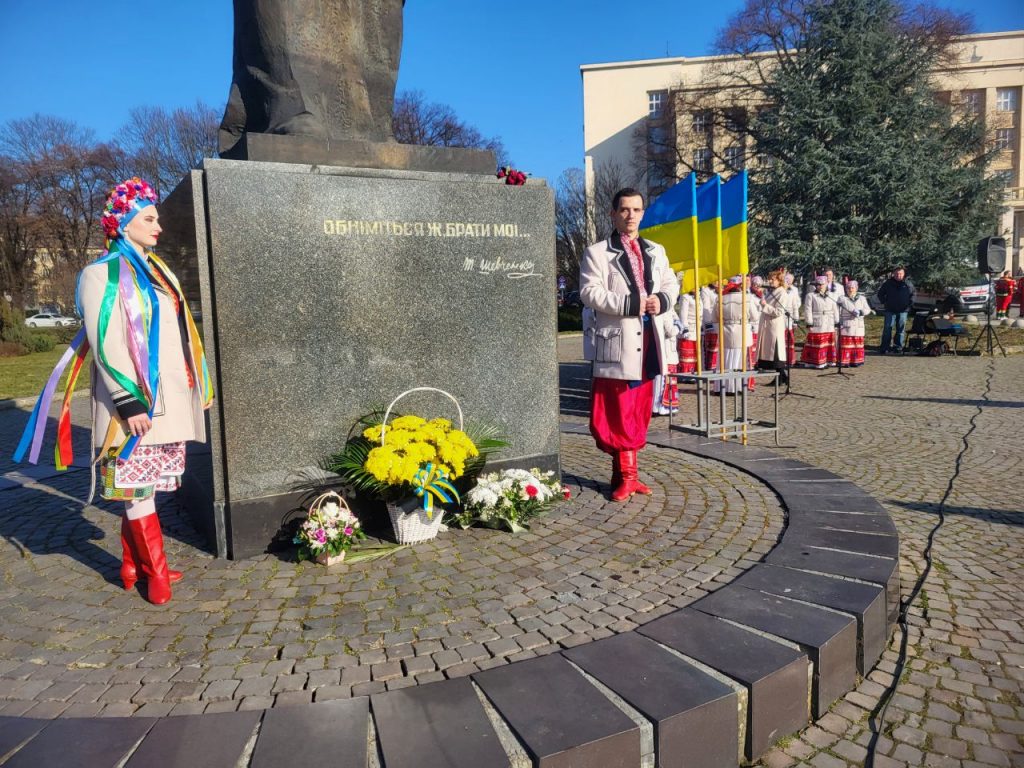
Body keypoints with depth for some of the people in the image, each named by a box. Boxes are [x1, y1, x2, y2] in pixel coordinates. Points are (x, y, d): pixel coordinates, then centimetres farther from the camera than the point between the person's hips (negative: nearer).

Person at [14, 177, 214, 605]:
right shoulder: (102, 274, -6)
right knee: (137, 485, -1)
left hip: (168, 397, 7)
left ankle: (133, 566, 23)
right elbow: (105, 342, -14)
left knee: (142, 484, 13)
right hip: (136, 401, -7)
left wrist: (198, 386, 17)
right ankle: (156, 573, 9)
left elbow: (179, 335, 19)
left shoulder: (156, 271, 17)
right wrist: (129, 400, -20)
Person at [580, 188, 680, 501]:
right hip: (617, 340, -6)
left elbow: (671, 284, 18)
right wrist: (630, 304, -17)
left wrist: (661, 301, -5)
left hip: (649, 337, 6)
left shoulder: (656, 251, 18)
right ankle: (626, 474, 6)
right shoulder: (597, 252, -2)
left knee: (640, 410, 10)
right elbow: (590, 292, -12)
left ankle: (627, 473, 21)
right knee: (618, 411, -4)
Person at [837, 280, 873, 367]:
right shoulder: (842, 299, 2)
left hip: (858, 326, 4)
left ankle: (855, 361, 14)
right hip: (846, 327, -4)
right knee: (846, 344, -4)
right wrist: (839, 323, -10)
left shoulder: (862, 299, 13)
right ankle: (845, 362, 0)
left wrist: (861, 312, -15)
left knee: (858, 344, 6)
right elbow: (838, 313, -2)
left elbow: (868, 310, 6)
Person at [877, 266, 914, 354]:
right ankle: (884, 347, -2)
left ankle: (898, 347, 13)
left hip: (903, 311, 1)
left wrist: (910, 304, 4)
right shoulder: (888, 283, 2)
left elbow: (912, 295, 16)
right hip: (890, 310, -1)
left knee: (901, 329, 5)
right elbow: (880, 293, 13)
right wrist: (884, 302, 4)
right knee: (887, 328, -4)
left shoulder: (908, 284, 3)